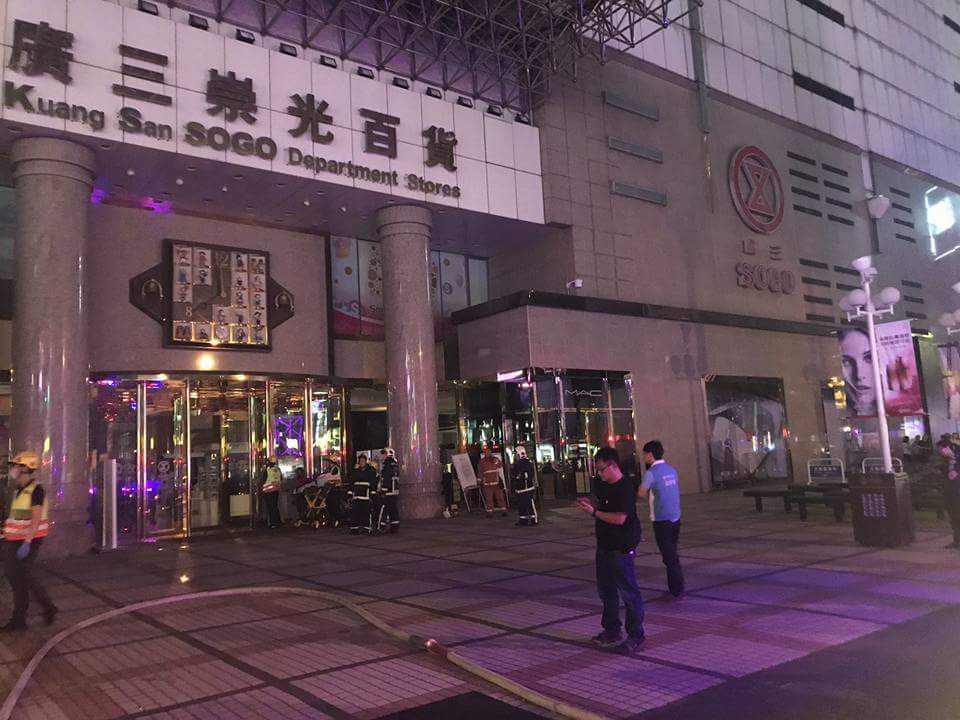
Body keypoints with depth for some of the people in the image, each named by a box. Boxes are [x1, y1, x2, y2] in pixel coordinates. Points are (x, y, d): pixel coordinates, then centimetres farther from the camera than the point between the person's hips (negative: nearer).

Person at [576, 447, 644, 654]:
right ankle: (612, 632, 29)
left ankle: (635, 636, 10)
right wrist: (590, 505, 3)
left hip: (622, 547, -9)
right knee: (606, 590, 16)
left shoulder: (625, 488, -19)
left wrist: (594, 512, -20)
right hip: (604, 544, 9)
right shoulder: (602, 484, 8)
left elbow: (620, 518, -26)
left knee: (628, 592, 0)